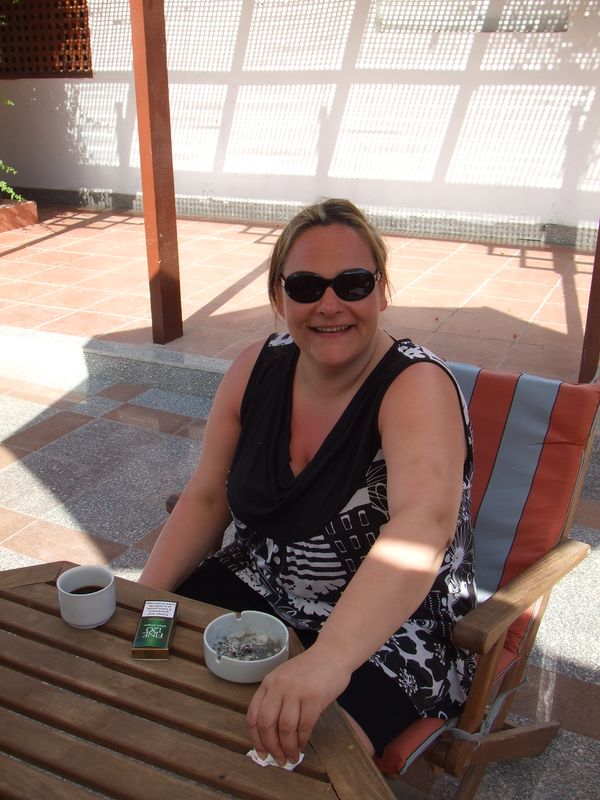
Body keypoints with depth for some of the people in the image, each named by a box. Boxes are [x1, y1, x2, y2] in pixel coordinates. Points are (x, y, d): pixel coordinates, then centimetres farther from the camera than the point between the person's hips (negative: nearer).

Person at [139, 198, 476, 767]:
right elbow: (206, 498, 2)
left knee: (284, 753, -26)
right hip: (256, 590, 6)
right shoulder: (257, 368, -4)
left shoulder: (417, 387, -23)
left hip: (386, 631, -5)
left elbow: (424, 524, -41)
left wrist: (327, 658, -54)